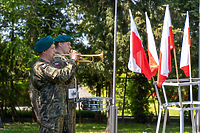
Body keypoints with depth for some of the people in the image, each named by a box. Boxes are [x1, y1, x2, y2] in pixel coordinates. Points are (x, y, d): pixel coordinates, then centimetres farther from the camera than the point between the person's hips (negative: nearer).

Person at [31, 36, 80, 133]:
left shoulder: (47, 66, 21)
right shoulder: (40, 67, -14)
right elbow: (62, 76, -27)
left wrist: (74, 63, 15)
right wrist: (72, 60, -13)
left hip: (58, 111, 11)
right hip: (50, 113, -11)